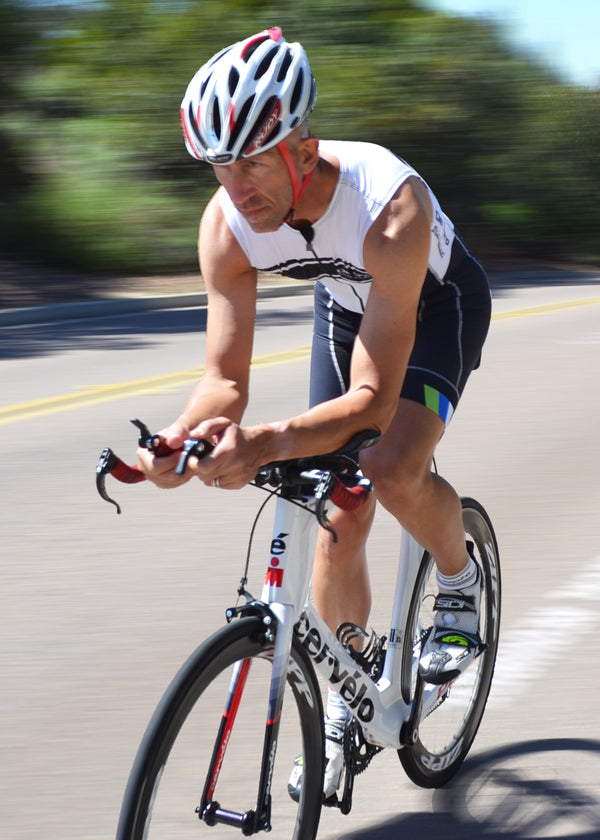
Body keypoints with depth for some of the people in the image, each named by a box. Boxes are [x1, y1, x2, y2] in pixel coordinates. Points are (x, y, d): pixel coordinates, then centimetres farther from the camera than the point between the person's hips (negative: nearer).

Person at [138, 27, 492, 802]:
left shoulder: (390, 207, -43)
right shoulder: (226, 224, -28)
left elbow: (372, 399, -45)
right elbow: (225, 376, -24)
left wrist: (267, 444, -61)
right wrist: (180, 439, -47)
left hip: (440, 302, -5)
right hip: (346, 302, 5)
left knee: (393, 471, -29)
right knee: (339, 518, 1)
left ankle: (459, 580, 4)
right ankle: (347, 704, 20)